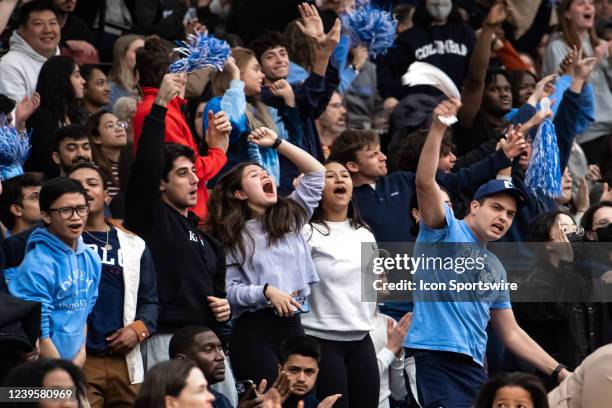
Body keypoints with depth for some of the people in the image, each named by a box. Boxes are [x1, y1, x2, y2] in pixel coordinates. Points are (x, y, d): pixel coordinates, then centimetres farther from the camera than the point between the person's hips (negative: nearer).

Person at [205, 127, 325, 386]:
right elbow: (229, 289, -5)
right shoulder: (234, 236, 3)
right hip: (254, 329, -5)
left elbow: (316, 172, 16)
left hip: (292, 326, 5)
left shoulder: (291, 217, 16)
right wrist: (267, 292, -17)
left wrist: (276, 143, 12)